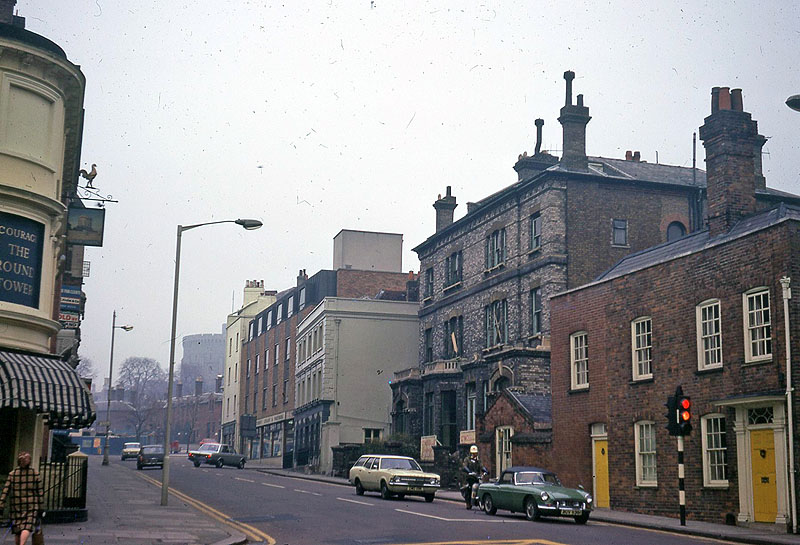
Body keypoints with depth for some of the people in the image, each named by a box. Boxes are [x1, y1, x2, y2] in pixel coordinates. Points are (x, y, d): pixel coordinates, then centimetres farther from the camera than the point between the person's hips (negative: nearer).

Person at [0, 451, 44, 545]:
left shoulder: (12, 474, 3)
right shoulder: (35, 473, 1)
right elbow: (40, 492, 1)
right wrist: (39, 507, 6)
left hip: (16, 506, 3)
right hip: (31, 506, -2)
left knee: (17, 531, 12)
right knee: (27, 527, -13)